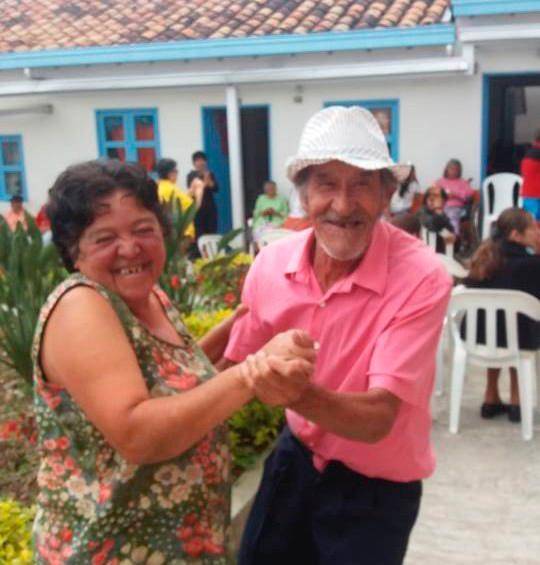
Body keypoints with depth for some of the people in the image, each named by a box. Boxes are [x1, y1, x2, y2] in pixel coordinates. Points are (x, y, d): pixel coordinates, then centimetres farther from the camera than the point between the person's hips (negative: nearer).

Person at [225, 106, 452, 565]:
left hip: (374, 491, -4)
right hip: (295, 460, 4)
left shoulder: (422, 278, -26)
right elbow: (236, 365, 1)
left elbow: (379, 418, -30)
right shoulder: (271, 263, -13)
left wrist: (300, 394, -46)